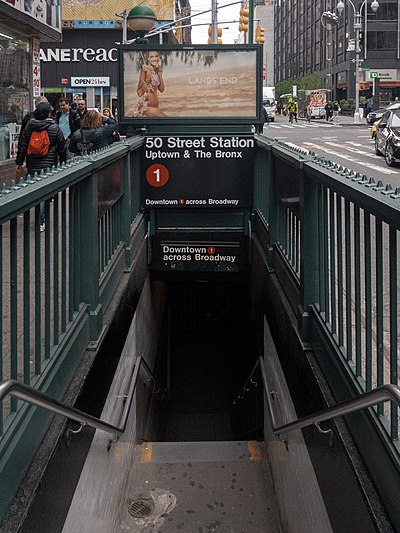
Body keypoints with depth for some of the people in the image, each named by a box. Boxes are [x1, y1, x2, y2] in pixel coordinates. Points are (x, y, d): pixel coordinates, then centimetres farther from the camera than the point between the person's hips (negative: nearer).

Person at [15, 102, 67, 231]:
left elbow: (22, 146, 4)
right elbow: (62, 148, 1)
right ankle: (40, 222, 2)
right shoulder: (55, 128, -5)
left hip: (32, 166, 3)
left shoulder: (28, 127, 2)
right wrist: (63, 162, 14)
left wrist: (19, 162, 12)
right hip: (48, 165, -3)